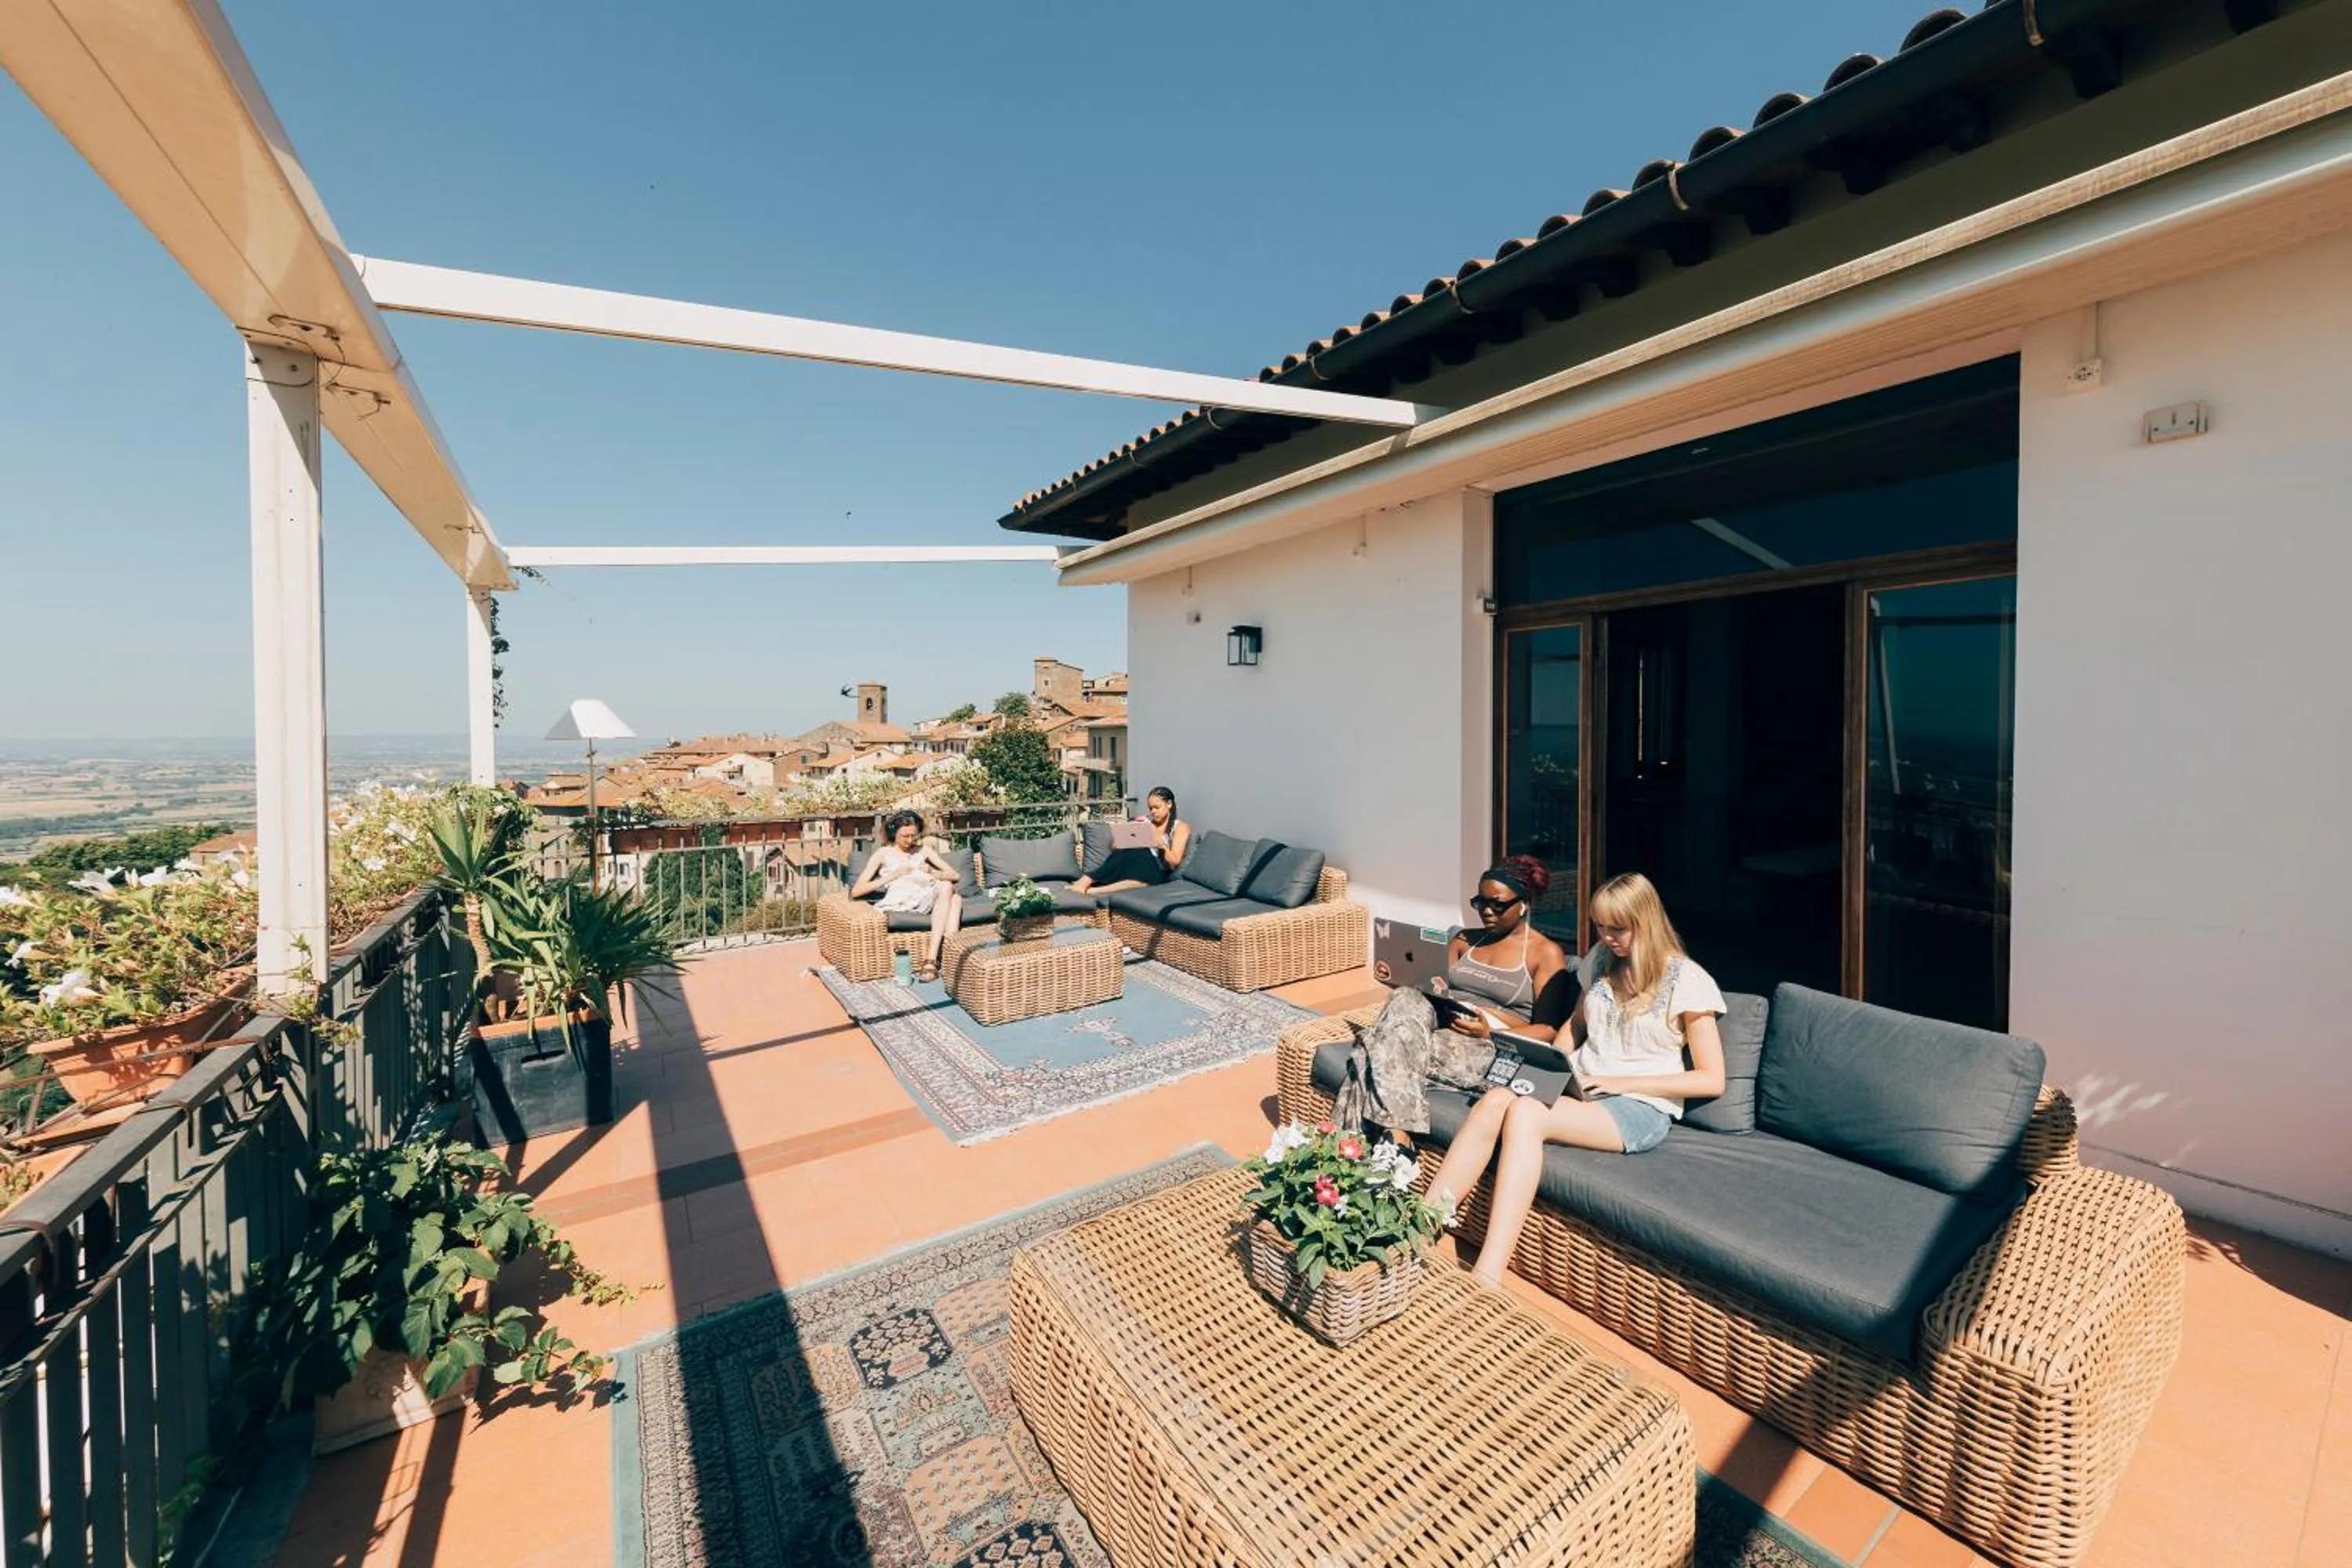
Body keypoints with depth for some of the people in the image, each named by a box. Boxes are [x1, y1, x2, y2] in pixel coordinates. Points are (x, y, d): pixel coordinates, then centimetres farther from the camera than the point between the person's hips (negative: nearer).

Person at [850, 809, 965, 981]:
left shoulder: (924, 850, 24)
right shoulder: (883, 854, 15)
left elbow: (955, 876, 19)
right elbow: (856, 891, 5)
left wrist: (930, 871, -1)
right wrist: (893, 875, -2)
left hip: (930, 900, 4)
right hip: (901, 902, -4)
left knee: (956, 897, -33)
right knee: (946, 887, -34)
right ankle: (949, 952, -40)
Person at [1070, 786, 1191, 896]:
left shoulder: (1181, 826, 5)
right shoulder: (1144, 821, 17)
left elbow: (1175, 861, -4)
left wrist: (1162, 846, -21)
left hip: (1158, 872, -3)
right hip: (1137, 864, 4)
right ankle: (1086, 883, -41)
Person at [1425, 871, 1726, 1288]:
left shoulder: (1687, 981, -5)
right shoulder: (1601, 960, 12)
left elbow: (1712, 1080, -6)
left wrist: (1622, 1081, -14)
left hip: (1643, 1107, -5)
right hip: (1580, 1088, 5)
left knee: (1524, 1114, -35)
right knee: (1495, 1099, -29)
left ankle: (1486, 1281, -39)